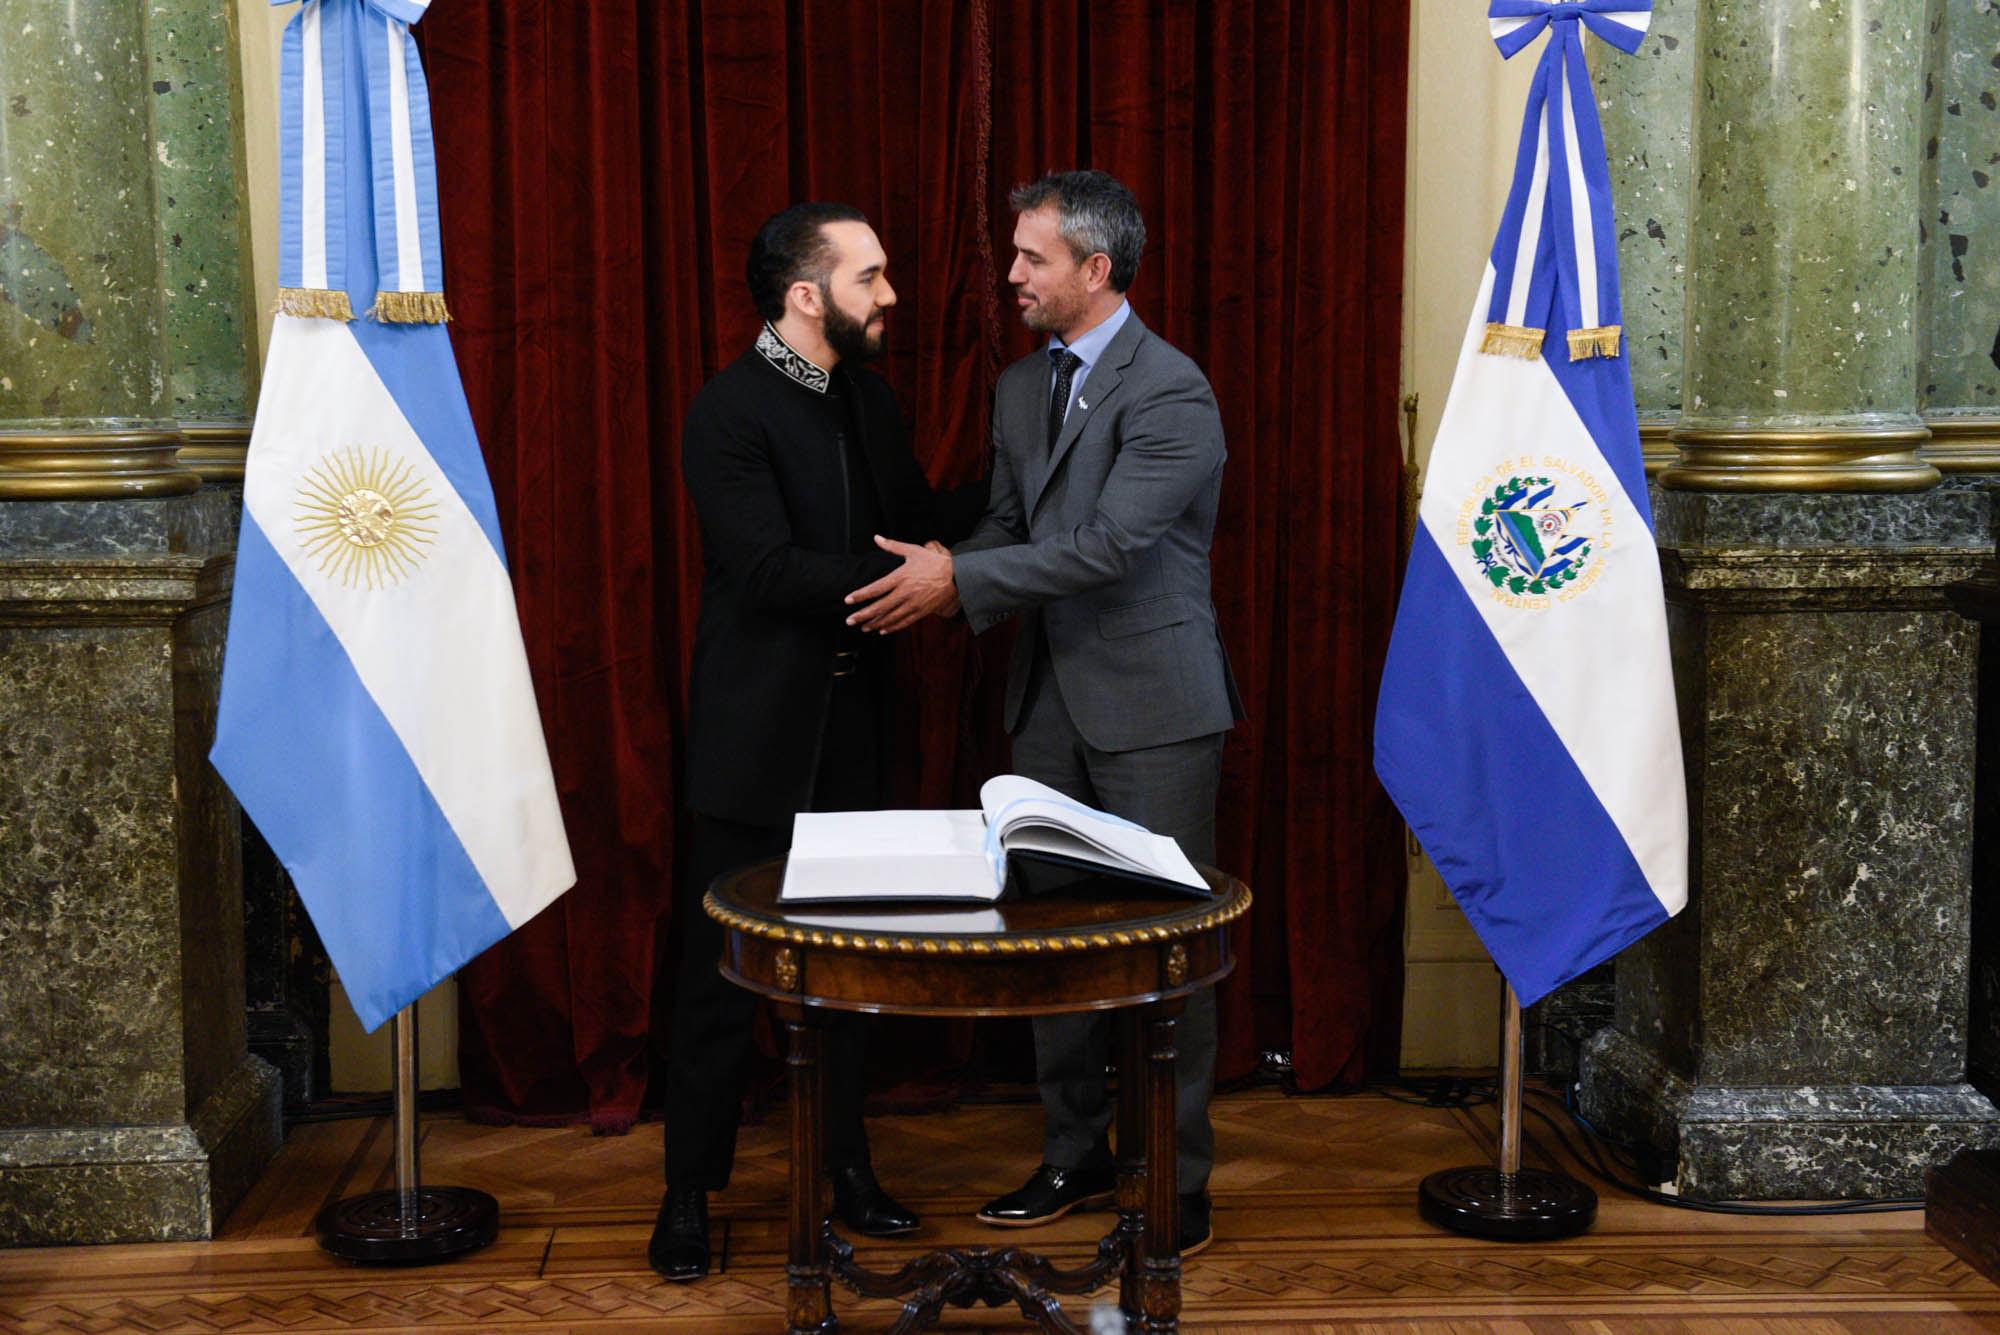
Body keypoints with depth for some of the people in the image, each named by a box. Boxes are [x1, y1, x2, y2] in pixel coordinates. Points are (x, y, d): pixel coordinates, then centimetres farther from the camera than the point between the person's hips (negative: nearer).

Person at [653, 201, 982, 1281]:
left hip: (849, 726, 7)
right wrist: (901, 574, -19)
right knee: (721, 974, 3)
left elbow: (916, 524, 12)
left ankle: (844, 1169, 28)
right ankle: (689, 1192, 17)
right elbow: (770, 571, -22)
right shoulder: (729, 413, -15)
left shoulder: (865, 397, 9)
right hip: (754, 736, -7)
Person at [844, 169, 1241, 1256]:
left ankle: (1176, 1180, 12)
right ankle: (1076, 1154, 25)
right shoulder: (1021, 387, 13)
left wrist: (959, 579, -20)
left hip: (1152, 707, -7)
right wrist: (936, 577, -5)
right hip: (1051, 702, 7)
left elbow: (1107, 544, -21)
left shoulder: (1171, 392, -14)